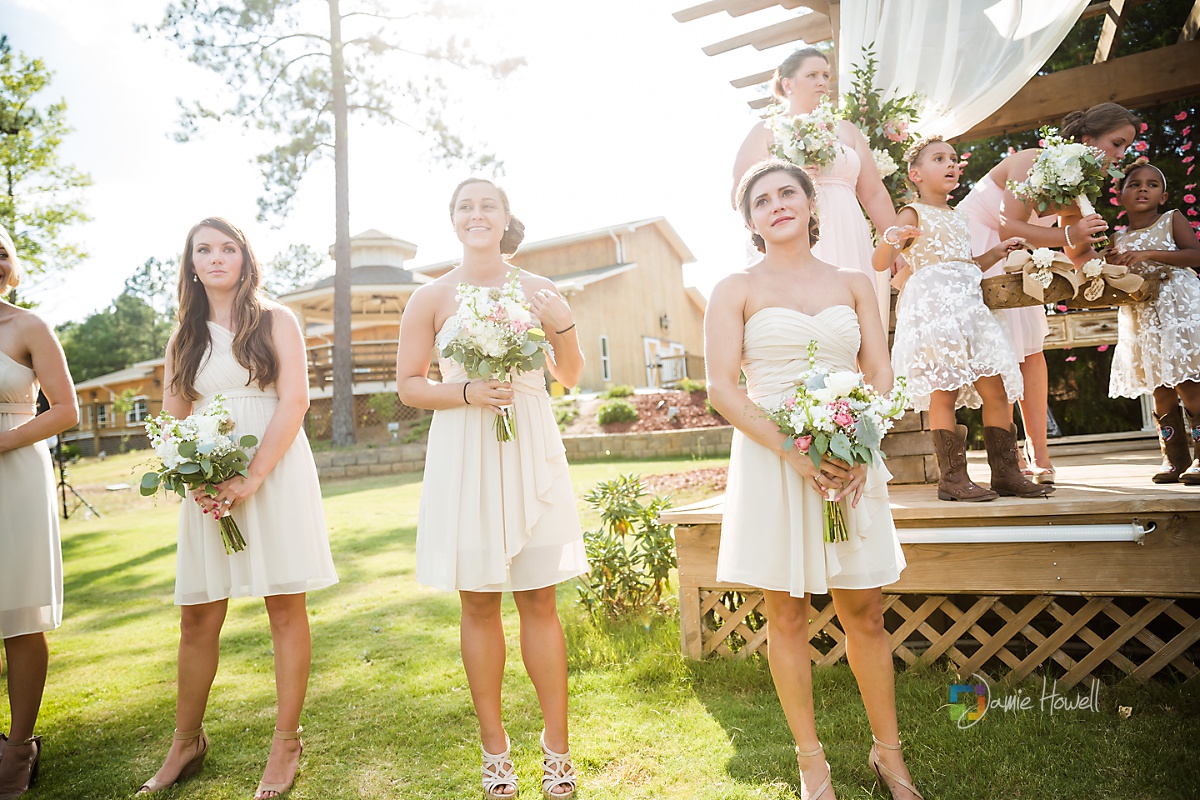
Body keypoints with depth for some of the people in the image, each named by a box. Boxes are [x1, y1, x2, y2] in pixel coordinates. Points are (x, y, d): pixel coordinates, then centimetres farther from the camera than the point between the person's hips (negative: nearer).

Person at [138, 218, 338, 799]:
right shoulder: (184, 337, 15)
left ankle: (286, 744, 12)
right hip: (206, 483, 4)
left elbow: (294, 402, -6)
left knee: (284, 605, 1)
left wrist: (250, 481, -15)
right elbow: (171, 421, 11)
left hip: (274, 471, -3)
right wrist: (196, 481, -8)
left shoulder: (275, 320, 4)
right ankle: (186, 744, 23)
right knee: (197, 616, 6)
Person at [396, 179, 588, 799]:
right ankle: (494, 747, 23)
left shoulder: (536, 291, 7)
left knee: (540, 601, 4)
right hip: (463, 453, 0)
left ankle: (557, 747, 18)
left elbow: (570, 376, 12)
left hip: (531, 450, 1)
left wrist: (563, 324, -5)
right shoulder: (432, 297, 3)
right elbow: (407, 386, 4)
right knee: (479, 604, 7)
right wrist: (468, 392, -12)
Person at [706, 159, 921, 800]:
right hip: (769, 460, -2)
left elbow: (880, 374, 9)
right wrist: (793, 452, -16)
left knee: (865, 611, 8)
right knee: (787, 615, 5)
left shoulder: (854, 284, 13)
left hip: (852, 460, 2)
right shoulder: (736, 290, 3)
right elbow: (721, 388, -5)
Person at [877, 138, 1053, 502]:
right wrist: (891, 239, -30)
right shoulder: (913, 214, 0)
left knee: (997, 389, 2)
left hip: (967, 304, 8)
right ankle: (952, 477, -2)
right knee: (944, 392, -9)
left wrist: (996, 253, 23)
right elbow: (880, 263, -11)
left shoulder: (956, 217, 24)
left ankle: (1005, 472, 10)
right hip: (933, 306, -8)